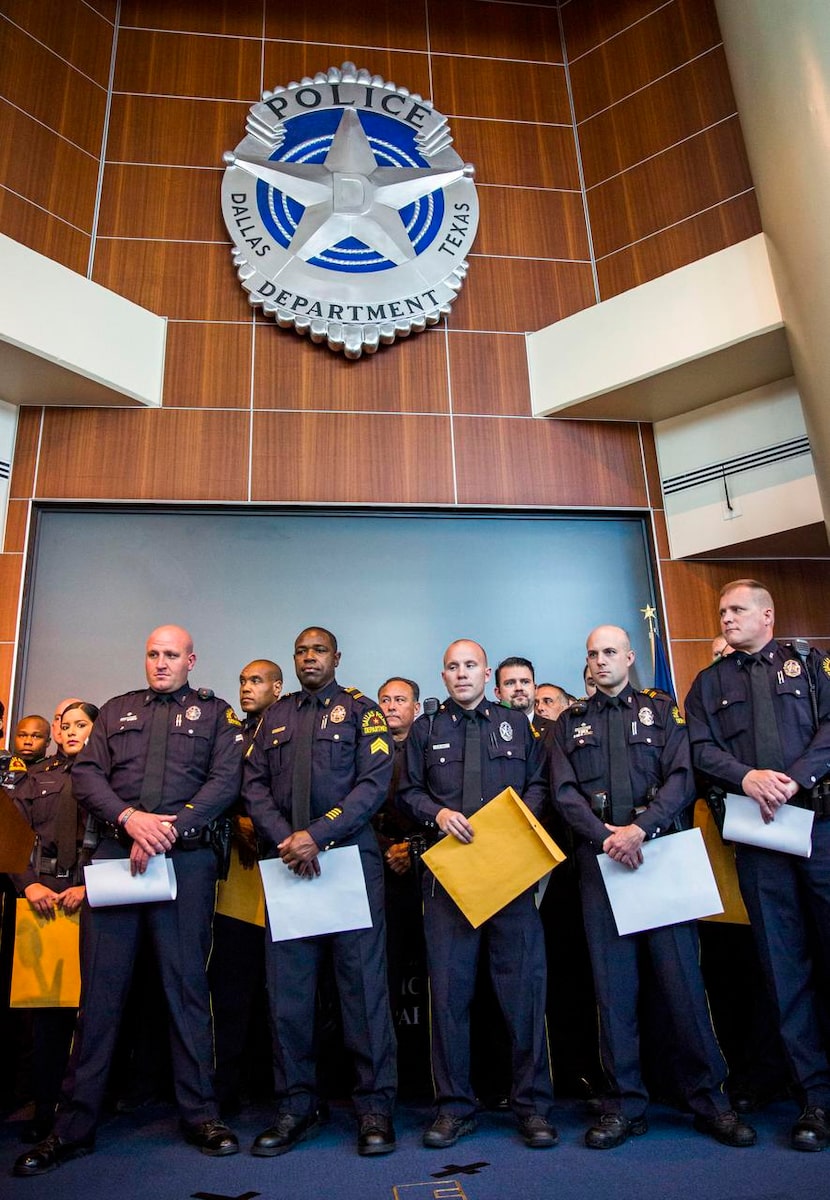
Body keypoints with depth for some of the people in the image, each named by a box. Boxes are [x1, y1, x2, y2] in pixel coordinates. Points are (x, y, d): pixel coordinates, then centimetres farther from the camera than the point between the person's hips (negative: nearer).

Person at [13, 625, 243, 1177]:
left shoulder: (215, 714, 9)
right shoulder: (117, 710, 17)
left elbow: (225, 782, -2)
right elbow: (85, 774, 7)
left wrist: (168, 828, -14)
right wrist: (130, 818, -11)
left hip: (187, 859, -2)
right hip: (115, 856, 2)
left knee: (188, 986, 4)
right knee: (100, 989, 5)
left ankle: (200, 1114, 16)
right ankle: (74, 1126, 18)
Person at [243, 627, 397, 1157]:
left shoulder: (361, 710, 5)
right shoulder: (275, 716, 17)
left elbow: (374, 783, -7)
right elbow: (254, 785, 8)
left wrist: (317, 835, -16)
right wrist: (284, 839, -9)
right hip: (286, 861, 4)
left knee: (364, 981, 0)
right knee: (287, 988, 7)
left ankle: (375, 1106, 13)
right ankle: (297, 1107, 21)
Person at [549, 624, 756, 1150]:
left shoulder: (662, 710, 11)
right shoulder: (570, 722, 14)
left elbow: (682, 779, -2)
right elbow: (564, 793, 3)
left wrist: (640, 828, -16)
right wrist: (607, 835, -11)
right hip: (599, 861, 1)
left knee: (682, 976, 0)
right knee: (613, 984, 4)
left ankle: (709, 1098, 15)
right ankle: (625, 1105, 14)